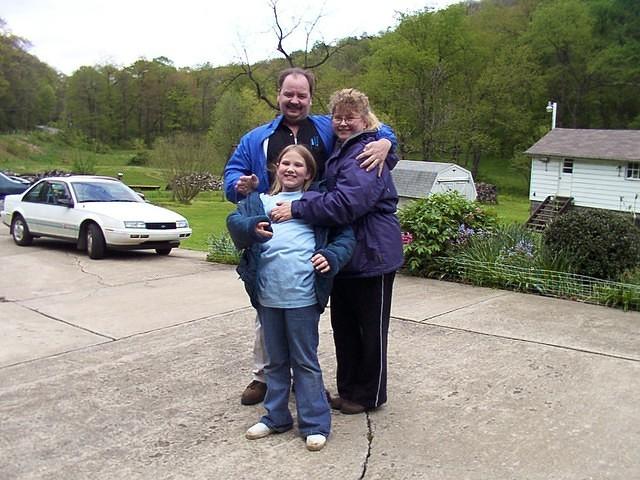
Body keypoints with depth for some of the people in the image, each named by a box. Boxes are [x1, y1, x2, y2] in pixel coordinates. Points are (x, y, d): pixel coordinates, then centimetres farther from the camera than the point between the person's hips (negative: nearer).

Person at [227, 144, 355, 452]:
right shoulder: (259, 201, 13)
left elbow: (345, 235, 5)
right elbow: (234, 221, -2)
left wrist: (330, 257, -14)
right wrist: (252, 227, -24)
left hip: (303, 295, -3)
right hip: (268, 295, 3)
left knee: (305, 361, 4)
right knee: (275, 360, 17)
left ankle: (315, 423, 15)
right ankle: (276, 416, 30)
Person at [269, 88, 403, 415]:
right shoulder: (340, 152, 14)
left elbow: (345, 203, -31)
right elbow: (328, 194, 25)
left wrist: (297, 209, -27)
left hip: (371, 256, -9)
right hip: (345, 255, 9)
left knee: (370, 328, 6)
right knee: (343, 326, 16)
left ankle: (369, 395, 21)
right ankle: (347, 389, 31)